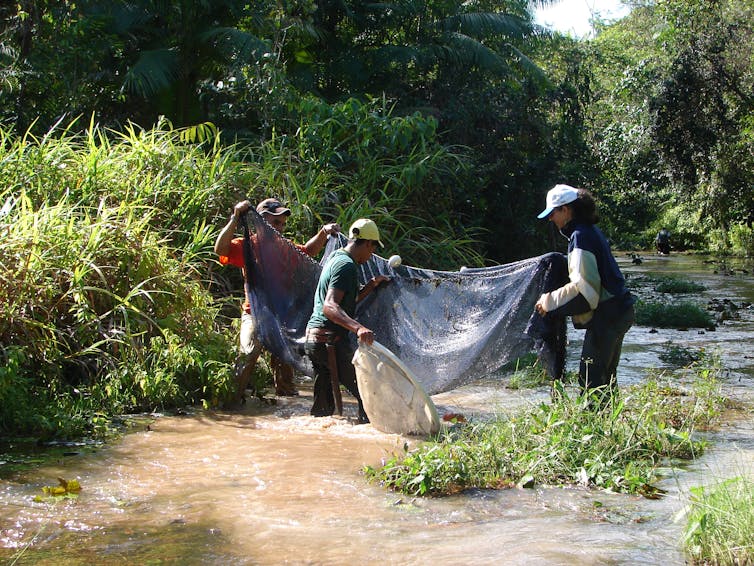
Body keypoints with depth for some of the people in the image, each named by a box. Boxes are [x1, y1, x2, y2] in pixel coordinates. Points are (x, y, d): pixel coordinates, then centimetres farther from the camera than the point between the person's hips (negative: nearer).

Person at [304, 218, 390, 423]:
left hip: (313, 338, 10)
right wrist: (358, 328, -41)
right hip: (330, 340, -10)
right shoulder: (347, 265, -14)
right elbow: (329, 306, -28)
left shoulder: (335, 257, 17)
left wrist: (372, 284, 27)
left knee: (323, 406, 14)